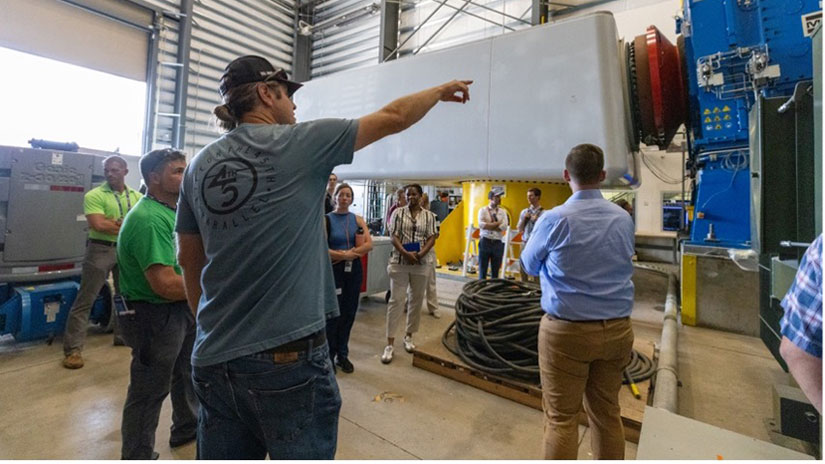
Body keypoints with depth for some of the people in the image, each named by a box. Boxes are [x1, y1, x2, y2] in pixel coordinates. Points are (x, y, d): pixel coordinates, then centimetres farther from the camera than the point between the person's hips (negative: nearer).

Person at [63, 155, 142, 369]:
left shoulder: (137, 196, 6)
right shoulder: (94, 195, -7)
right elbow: (99, 225, -18)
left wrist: (115, 223, -14)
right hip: (101, 250, -4)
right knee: (85, 300, -1)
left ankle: (123, 335, 32)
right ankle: (73, 349, 7)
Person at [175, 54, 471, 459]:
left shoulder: (199, 164, 7)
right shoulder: (299, 142, -8)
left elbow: (188, 260, 13)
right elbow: (393, 118, 0)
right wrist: (442, 90, 18)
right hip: (288, 356, -5)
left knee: (226, 455, 22)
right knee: (302, 452, 14)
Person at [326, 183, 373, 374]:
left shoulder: (358, 219, 6)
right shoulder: (326, 220, -4)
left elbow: (369, 245, -5)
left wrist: (343, 254, -14)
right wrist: (345, 254, -18)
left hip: (354, 269, 4)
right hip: (333, 270, -3)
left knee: (349, 313, 9)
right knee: (333, 313, 3)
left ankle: (342, 355, 25)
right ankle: (329, 356, 21)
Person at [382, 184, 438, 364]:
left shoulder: (429, 216, 6)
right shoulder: (398, 213, 2)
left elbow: (431, 238, 1)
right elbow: (393, 236, -5)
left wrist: (420, 254, -15)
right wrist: (406, 253, -19)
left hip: (421, 264, 2)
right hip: (399, 263, -2)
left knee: (417, 300, 10)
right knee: (396, 300, -2)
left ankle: (408, 336, 28)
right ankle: (389, 344, 5)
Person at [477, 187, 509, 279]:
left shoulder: (503, 212, 8)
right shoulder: (483, 210, 2)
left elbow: (505, 227, -7)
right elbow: (481, 224, -15)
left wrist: (488, 226, -10)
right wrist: (497, 223, -9)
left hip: (498, 243, 2)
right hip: (485, 242, -2)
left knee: (496, 271, 9)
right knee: (482, 269, 5)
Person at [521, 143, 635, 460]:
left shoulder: (554, 219, -13)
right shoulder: (624, 219, 1)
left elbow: (529, 265, 2)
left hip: (567, 330, -5)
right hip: (617, 329, 5)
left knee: (561, 417, 7)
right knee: (607, 412, 20)